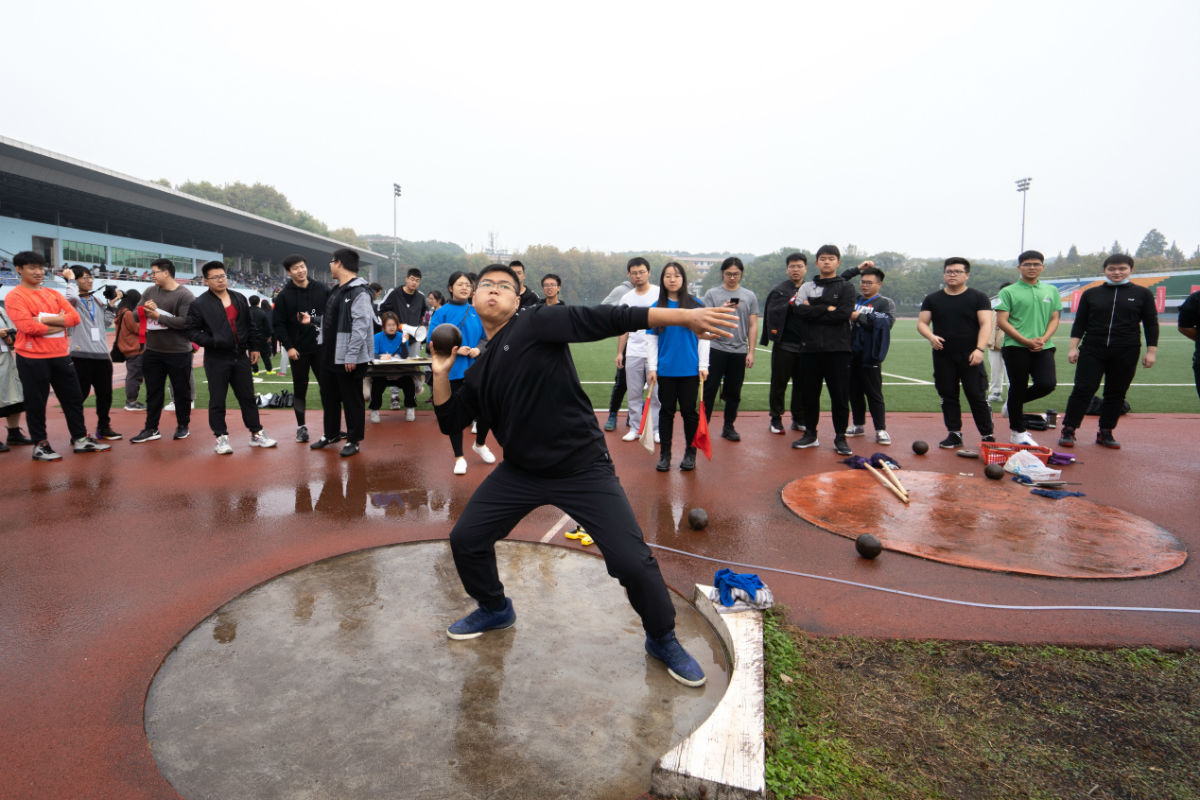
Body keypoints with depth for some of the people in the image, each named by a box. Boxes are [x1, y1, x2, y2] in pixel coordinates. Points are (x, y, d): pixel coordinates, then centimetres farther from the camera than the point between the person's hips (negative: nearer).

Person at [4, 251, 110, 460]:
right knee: (36, 403, 4)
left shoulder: (53, 294, 13)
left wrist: (45, 319, -13)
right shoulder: (14, 296, -4)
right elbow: (27, 326, -17)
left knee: (73, 397, 10)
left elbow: (74, 317, 0)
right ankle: (40, 445, 15)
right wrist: (59, 324, -8)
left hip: (60, 355, 6)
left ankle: (80, 439, 21)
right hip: (32, 358, -6)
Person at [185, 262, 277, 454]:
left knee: (248, 397, 10)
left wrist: (253, 347, 12)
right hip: (216, 359, -4)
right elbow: (191, 331, -4)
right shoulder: (199, 304, -4)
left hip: (240, 357, 4)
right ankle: (221, 437, 14)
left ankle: (256, 433, 18)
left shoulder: (240, 299, 11)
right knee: (217, 401, 3)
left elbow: (249, 325, 16)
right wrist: (211, 341, -17)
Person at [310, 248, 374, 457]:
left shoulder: (358, 292, -16)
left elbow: (360, 326, -22)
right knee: (329, 396, 19)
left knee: (352, 399, 2)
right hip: (329, 355, 10)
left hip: (348, 359, -10)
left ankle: (353, 440, 14)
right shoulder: (337, 290, 15)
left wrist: (352, 356, -24)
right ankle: (331, 434, 34)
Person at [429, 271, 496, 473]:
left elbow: (486, 337, 11)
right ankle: (459, 457, 20)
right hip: (452, 371, -2)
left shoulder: (477, 312, 7)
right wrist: (455, 350, -16)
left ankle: (480, 444, 31)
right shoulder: (442, 313, 0)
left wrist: (478, 349, -9)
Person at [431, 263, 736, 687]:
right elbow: (450, 420, 18)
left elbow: (602, 320, -20)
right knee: (465, 539, 7)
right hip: (521, 472, 6)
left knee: (632, 561, -11)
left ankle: (663, 640, 17)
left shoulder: (535, 324, -9)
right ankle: (495, 610, 36)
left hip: (583, 468, -6)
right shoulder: (477, 370, 11)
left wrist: (682, 315, -27)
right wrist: (441, 374, 3)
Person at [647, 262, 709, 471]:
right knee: (666, 411, 8)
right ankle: (664, 454, 18)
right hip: (665, 370, 1)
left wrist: (703, 365, -2)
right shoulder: (657, 307, 5)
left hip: (690, 369, -1)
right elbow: (651, 339, 6)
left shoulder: (695, 305, 1)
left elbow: (703, 336, 3)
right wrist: (652, 367, 0)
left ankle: (690, 453, 20)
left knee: (689, 411, 6)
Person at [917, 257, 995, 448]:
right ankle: (954, 434, 16)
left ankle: (987, 436, 6)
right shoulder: (932, 299, 11)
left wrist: (979, 349, -18)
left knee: (977, 396, -3)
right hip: (943, 356, 3)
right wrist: (931, 337, -14)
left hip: (970, 357, -3)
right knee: (948, 396, 6)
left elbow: (986, 324, -5)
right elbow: (921, 323, 8)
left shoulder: (978, 298, 3)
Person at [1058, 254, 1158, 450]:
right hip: (1092, 351, 0)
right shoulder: (1091, 294, 8)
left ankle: (1105, 433, 15)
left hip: (1126, 353, 1)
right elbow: (1079, 323, 8)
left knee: (1116, 394, 5)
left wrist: (1151, 351, 1)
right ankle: (1068, 430, -2)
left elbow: (1151, 324, 7)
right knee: (1083, 389, -7)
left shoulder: (1142, 294, 7)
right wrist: (1073, 347, -1)